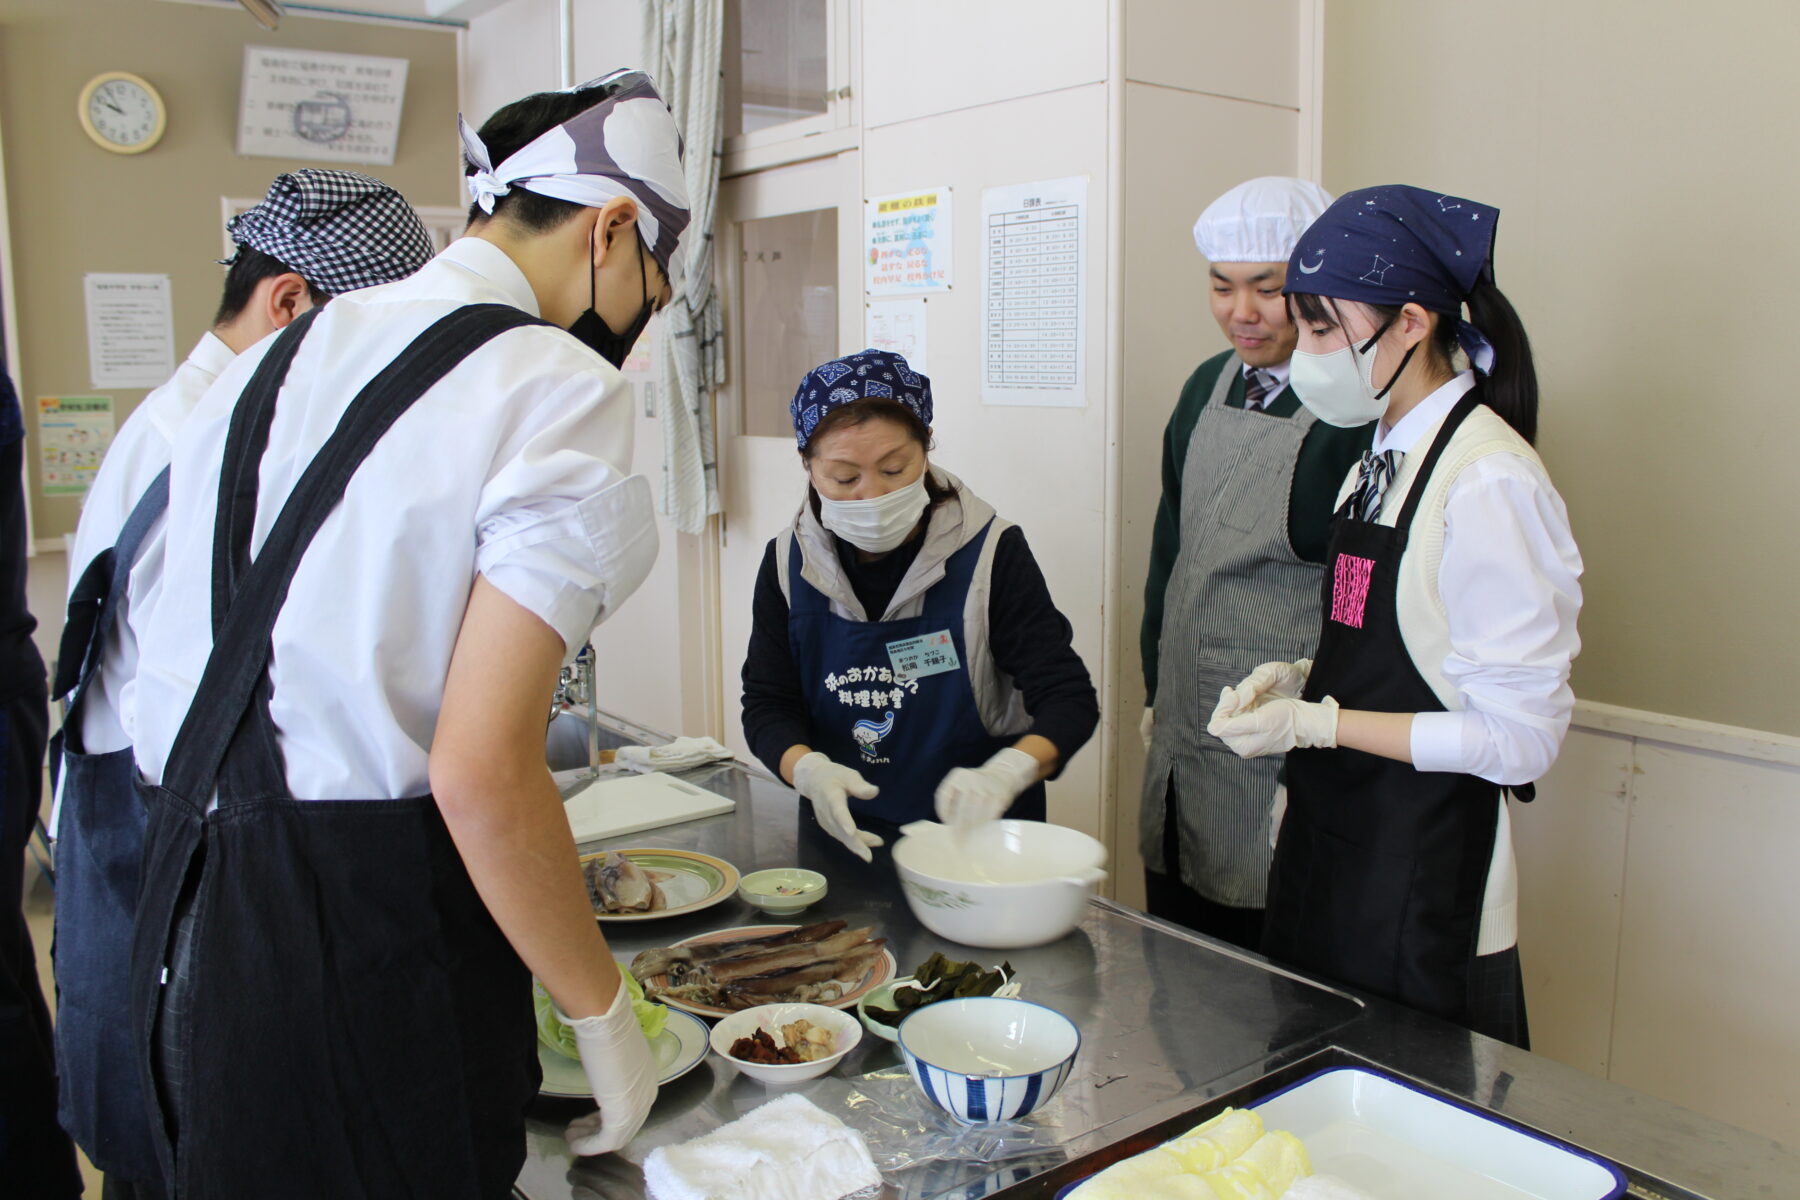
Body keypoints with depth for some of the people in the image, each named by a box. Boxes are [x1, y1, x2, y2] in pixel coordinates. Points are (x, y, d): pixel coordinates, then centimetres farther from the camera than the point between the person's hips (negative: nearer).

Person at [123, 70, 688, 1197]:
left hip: (188, 914, 8)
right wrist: (606, 1018, -9)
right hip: (381, 932, -8)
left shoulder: (270, 361, 11)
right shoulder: (563, 392, -14)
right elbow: (480, 771, -21)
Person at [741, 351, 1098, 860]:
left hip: (978, 836, -2)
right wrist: (808, 769, -19)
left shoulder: (992, 554, -9)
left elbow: (1069, 699, -10)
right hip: (845, 838, 3)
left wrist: (1007, 771, -31)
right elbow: (767, 703, 4)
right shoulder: (789, 563, 1)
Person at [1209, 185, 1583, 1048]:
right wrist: (1298, 680, 0)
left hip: (1427, 881, -8)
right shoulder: (1383, 455, 8)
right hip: (1331, 847, 8)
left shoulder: (1488, 482, -19)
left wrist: (1316, 725, -18)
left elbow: (1520, 736, -19)